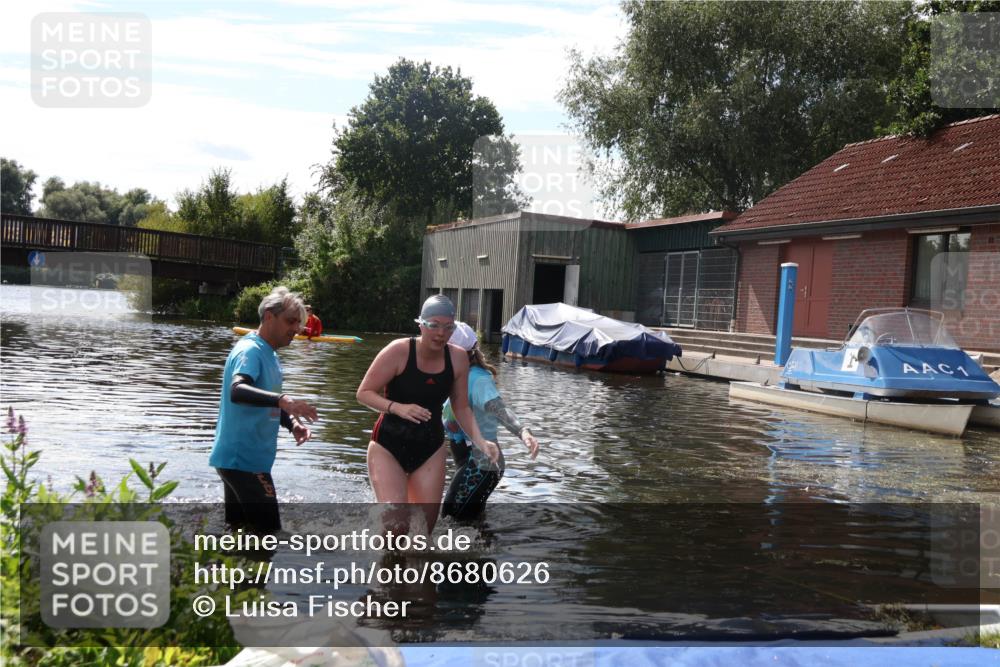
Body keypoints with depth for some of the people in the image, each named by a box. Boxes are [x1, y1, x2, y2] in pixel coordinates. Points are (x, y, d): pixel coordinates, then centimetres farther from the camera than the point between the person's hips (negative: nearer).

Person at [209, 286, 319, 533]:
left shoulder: (268, 353, 13)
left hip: (239, 457, 10)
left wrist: (292, 423, 2)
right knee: (268, 533, -8)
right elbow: (237, 391, -36)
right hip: (243, 459, -10)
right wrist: (282, 399, -52)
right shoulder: (250, 350, -17)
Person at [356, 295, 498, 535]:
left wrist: (479, 440, -11)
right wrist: (397, 408, -29)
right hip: (388, 446, -4)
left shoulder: (458, 358, -6)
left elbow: (461, 407, 4)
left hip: (430, 449, 4)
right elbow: (364, 393, -13)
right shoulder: (399, 351, -18)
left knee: (423, 529, 8)